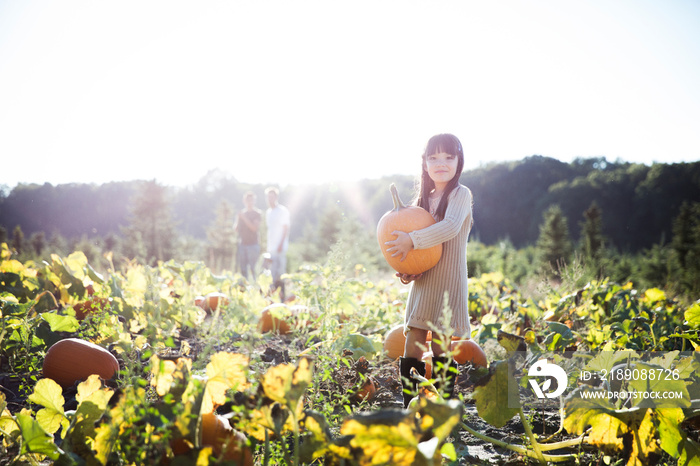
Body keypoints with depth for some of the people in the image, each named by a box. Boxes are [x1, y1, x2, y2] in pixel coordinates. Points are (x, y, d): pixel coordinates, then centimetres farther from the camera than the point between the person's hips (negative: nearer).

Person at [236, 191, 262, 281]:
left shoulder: (257, 213, 1)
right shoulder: (241, 213, 14)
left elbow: (255, 228, -11)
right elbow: (236, 229, 14)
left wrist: (244, 218, -13)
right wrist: (239, 219, -3)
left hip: (253, 244, -4)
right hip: (242, 244, 4)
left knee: (253, 268, -11)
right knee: (243, 269, 4)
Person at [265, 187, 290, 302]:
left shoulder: (282, 211, -3)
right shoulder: (268, 212, 17)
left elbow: (286, 229, -6)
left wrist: (281, 244, -14)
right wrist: (267, 247, 15)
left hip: (280, 248, -6)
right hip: (271, 248, 7)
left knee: (280, 273, -8)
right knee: (272, 273, 6)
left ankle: (282, 297, -4)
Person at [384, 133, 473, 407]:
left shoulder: (460, 194, -5)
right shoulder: (424, 198, 15)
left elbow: (450, 227, -24)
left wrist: (412, 240, -27)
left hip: (448, 285, -6)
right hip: (422, 285, 6)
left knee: (441, 350, -3)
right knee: (411, 348, 4)